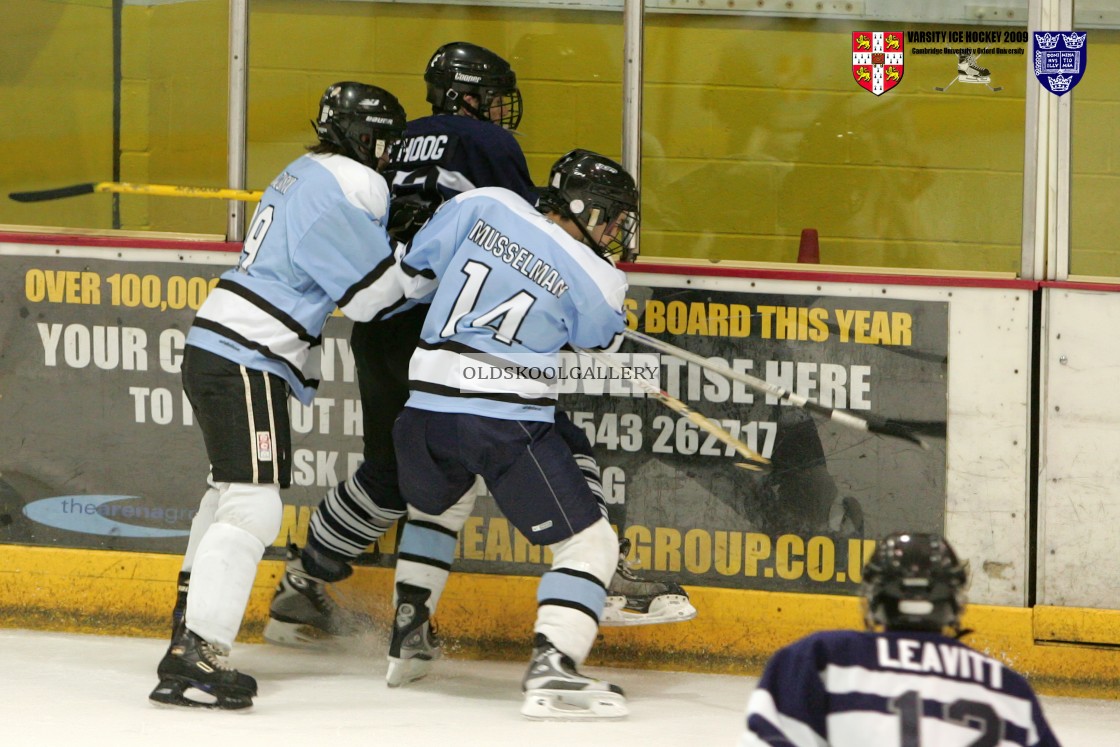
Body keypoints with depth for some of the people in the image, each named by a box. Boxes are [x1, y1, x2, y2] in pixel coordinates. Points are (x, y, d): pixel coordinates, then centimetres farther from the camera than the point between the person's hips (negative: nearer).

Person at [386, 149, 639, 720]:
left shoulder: (484, 205, 5)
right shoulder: (595, 281, -5)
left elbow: (414, 272, 13)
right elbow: (597, 341, 13)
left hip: (426, 410, 6)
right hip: (509, 423, -6)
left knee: (430, 505, 37)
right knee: (589, 543, 0)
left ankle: (407, 641, 37)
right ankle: (551, 671, -18)